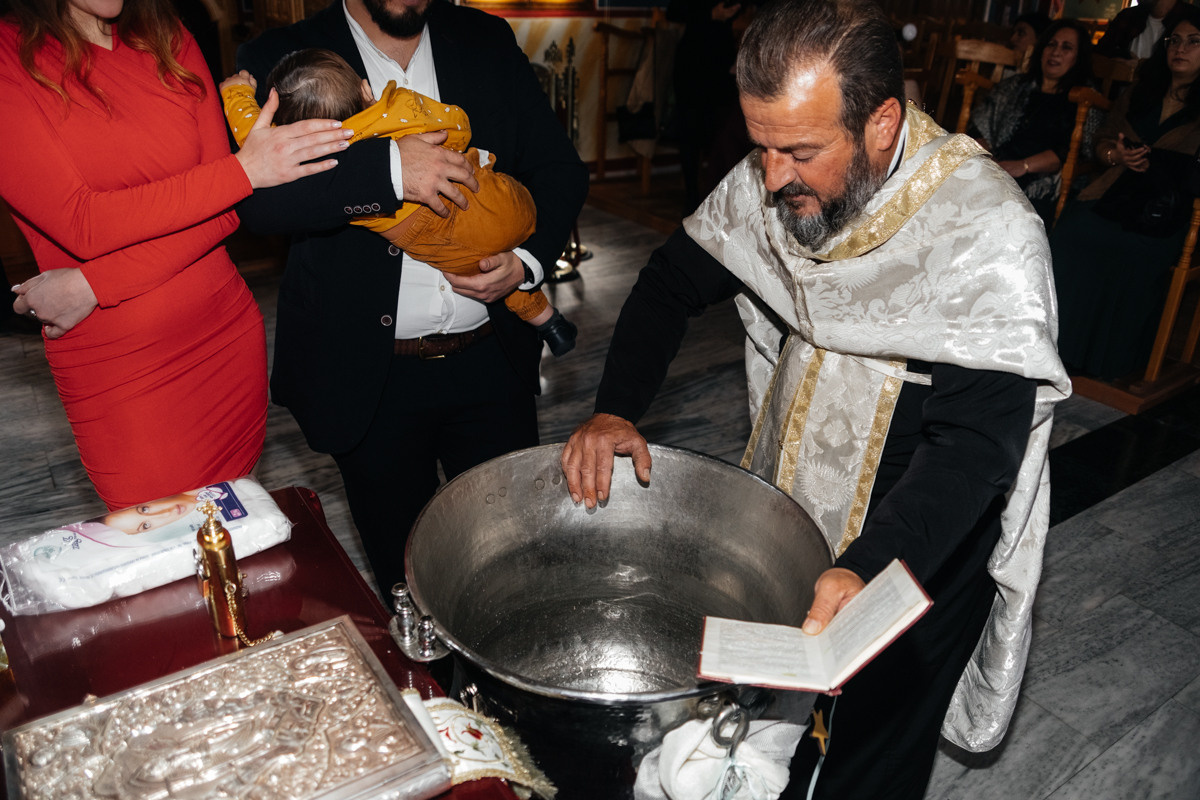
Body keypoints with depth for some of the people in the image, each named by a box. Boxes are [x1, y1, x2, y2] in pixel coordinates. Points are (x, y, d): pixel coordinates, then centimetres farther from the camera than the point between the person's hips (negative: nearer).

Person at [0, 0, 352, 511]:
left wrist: (92, 285, -13)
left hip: (227, 331, 4)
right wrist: (244, 169, -21)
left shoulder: (170, 42, 7)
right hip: (115, 368, -3)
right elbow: (82, 225, -18)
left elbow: (224, 214, -2)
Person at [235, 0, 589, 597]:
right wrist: (387, 168, -28)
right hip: (369, 374, -2)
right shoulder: (280, 58, -3)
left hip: (493, 362, 3)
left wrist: (529, 259, -9)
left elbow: (559, 167, 8)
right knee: (405, 573, 16)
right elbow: (255, 196, -19)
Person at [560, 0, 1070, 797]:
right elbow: (675, 279, 0)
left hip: (921, 546, -4)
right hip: (784, 524, 5)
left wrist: (866, 569, -45)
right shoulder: (771, 182, -11)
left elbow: (976, 443, -31)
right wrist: (614, 409, -14)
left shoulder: (989, 232, -27)